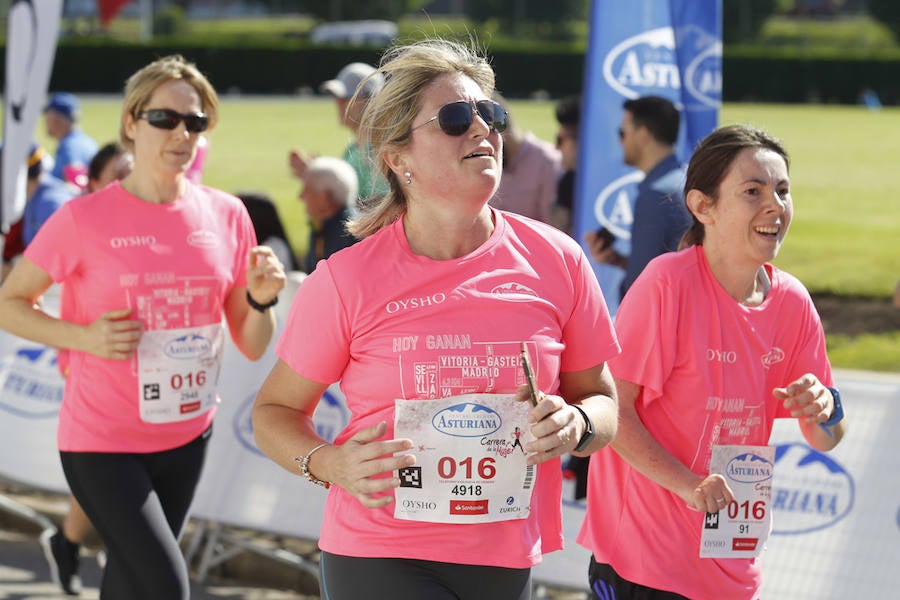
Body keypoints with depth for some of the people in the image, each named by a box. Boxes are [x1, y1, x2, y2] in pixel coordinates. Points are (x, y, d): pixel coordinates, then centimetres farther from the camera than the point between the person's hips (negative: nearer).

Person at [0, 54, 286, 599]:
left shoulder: (226, 216, 1)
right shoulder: (85, 218, -11)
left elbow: (252, 346, 6)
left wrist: (262, 299, -15)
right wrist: (83, 337, -17)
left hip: (186, 436, 5)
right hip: (101, 442, -5)